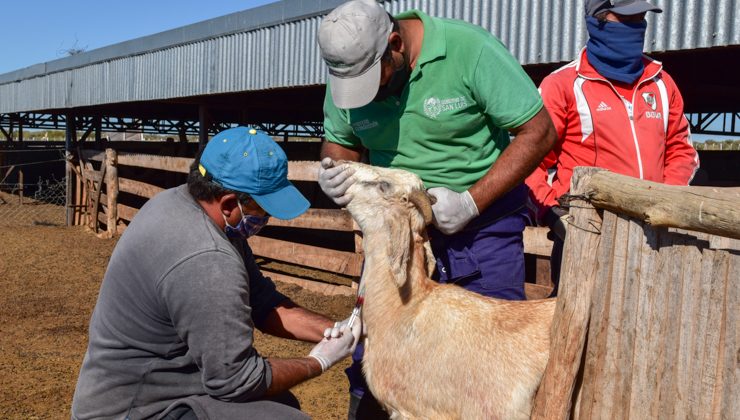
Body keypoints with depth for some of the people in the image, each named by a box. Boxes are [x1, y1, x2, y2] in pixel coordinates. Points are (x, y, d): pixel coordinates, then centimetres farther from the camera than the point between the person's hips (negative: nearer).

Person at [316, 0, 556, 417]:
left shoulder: (470, 50, -18)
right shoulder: (347, 72, -5)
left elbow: (538, 132, -16)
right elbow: (340, 144, 9)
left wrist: (469, 202, -23)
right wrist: (334, 173, -15)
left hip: (482, 222, -3)